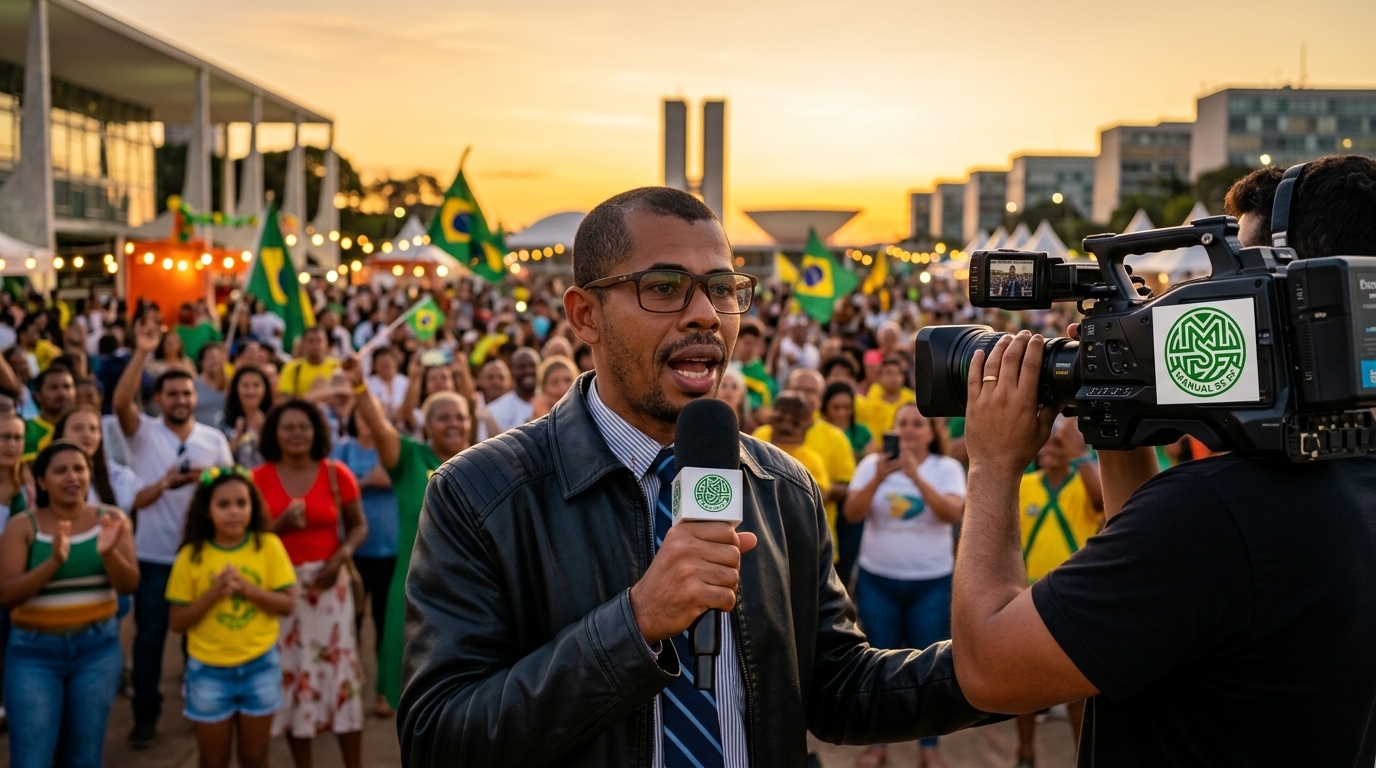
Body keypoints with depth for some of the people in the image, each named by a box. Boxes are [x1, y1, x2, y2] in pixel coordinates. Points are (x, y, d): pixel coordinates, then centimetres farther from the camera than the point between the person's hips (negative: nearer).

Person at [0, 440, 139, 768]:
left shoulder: (110, 519, -1)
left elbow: (128, 585, -9)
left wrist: (108, 552, -29)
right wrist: (54, 561, -29)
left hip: (98, 648, 2)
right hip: (34, 650, -2)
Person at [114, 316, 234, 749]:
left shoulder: (214, 439, 3)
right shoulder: (144, 432, -4)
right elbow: (120, 402, -23)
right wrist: (142, 353, -30)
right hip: (154, 555, -1)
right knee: (149, 635, 4)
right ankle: (145, 716, 17)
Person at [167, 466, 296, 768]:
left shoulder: (268, 546, -6)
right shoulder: (192, 555, -8)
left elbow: (287, 603, -7)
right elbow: (178, 622, -6)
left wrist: (247, 588, -20)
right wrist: (213, 593, -21)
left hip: (259, 666, 0)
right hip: (208, 670, 0)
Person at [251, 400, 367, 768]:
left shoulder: (336, 473, -1)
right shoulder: (259, 478, -1)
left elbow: (359, 525, 3)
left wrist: (341, 556, -14)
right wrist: (281, 524, -18)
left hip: (327, 581, 0)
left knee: (340, 667, -1)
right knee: (292, 672, 6)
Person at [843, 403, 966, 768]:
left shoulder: (947, 467, -3)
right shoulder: (872, 463, -1)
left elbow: (952, 514, -19)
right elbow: (852, 514, -11)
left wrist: (915, 475, -29)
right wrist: (878, 478, -26)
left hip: (931, 582, -1)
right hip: (877, 579, 1)